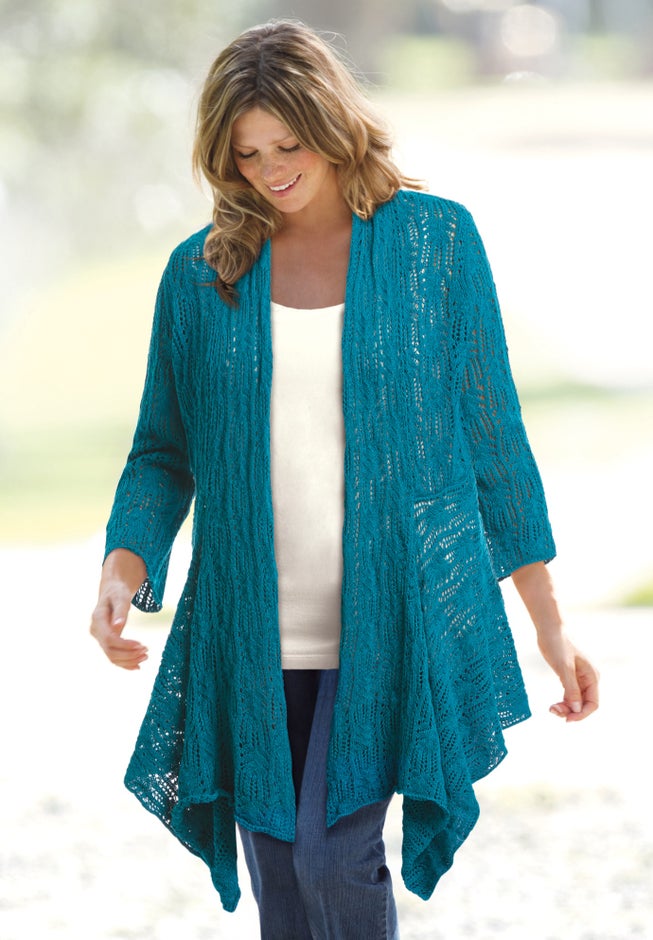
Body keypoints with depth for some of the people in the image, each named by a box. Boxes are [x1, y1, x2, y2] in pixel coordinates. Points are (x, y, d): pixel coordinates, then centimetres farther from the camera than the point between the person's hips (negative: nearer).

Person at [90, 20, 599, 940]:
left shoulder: (436, 240, 1)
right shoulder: (201, 273, 5)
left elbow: (490, 430, 4)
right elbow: (164, 451, 10)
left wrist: (549, 622, 5)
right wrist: (124, 568, -10)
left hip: (397, 621, -3)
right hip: (253, 639, 3)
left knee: (333, 855, -17)